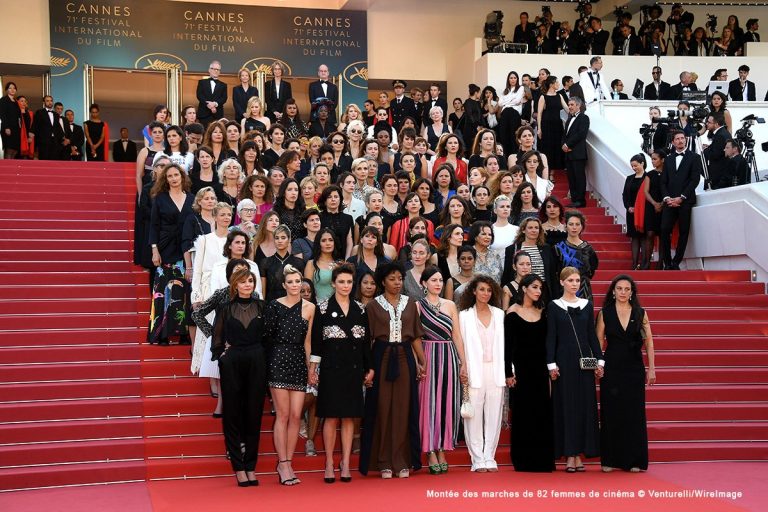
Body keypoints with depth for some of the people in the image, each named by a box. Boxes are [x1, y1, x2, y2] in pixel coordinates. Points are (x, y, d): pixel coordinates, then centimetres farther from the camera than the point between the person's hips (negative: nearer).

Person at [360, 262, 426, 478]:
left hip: (405, 358, 2)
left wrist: (422, 362, 3)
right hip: (382, 358, -2)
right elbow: (367, 338, -1)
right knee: (382, 409, 0)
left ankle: (402, 461, 9)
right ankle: (384, 462, 7)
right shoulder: (374, 305, 2)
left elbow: (416, 336, 11)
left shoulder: (410, 304, 10)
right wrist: (367, 366, -9)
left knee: (404, 409, 2)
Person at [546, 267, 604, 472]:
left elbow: (592, 335, 10)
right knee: (566, 406, -2)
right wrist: (551, 364, -9)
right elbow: (550, 337, -2)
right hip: (564, 361, -3)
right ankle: (569, 455, 3)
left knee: (585, 405, 2)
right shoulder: (554, 306, 1)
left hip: (584, 360, 3)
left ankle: (579, 453, 9)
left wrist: (599, 360, 3)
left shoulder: (587, 305, 10)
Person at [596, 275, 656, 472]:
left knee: (635, 413, 3)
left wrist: (651, 368, -1)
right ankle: (610, 460, 11)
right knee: (611, 413, 3)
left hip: (634, 369, 1)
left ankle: (634, 460, 11)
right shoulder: (605, 313, 2)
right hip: (611, 368, -1)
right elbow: (599, 342, 2)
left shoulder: (640, 313, 4)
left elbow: (648, 341, 4)